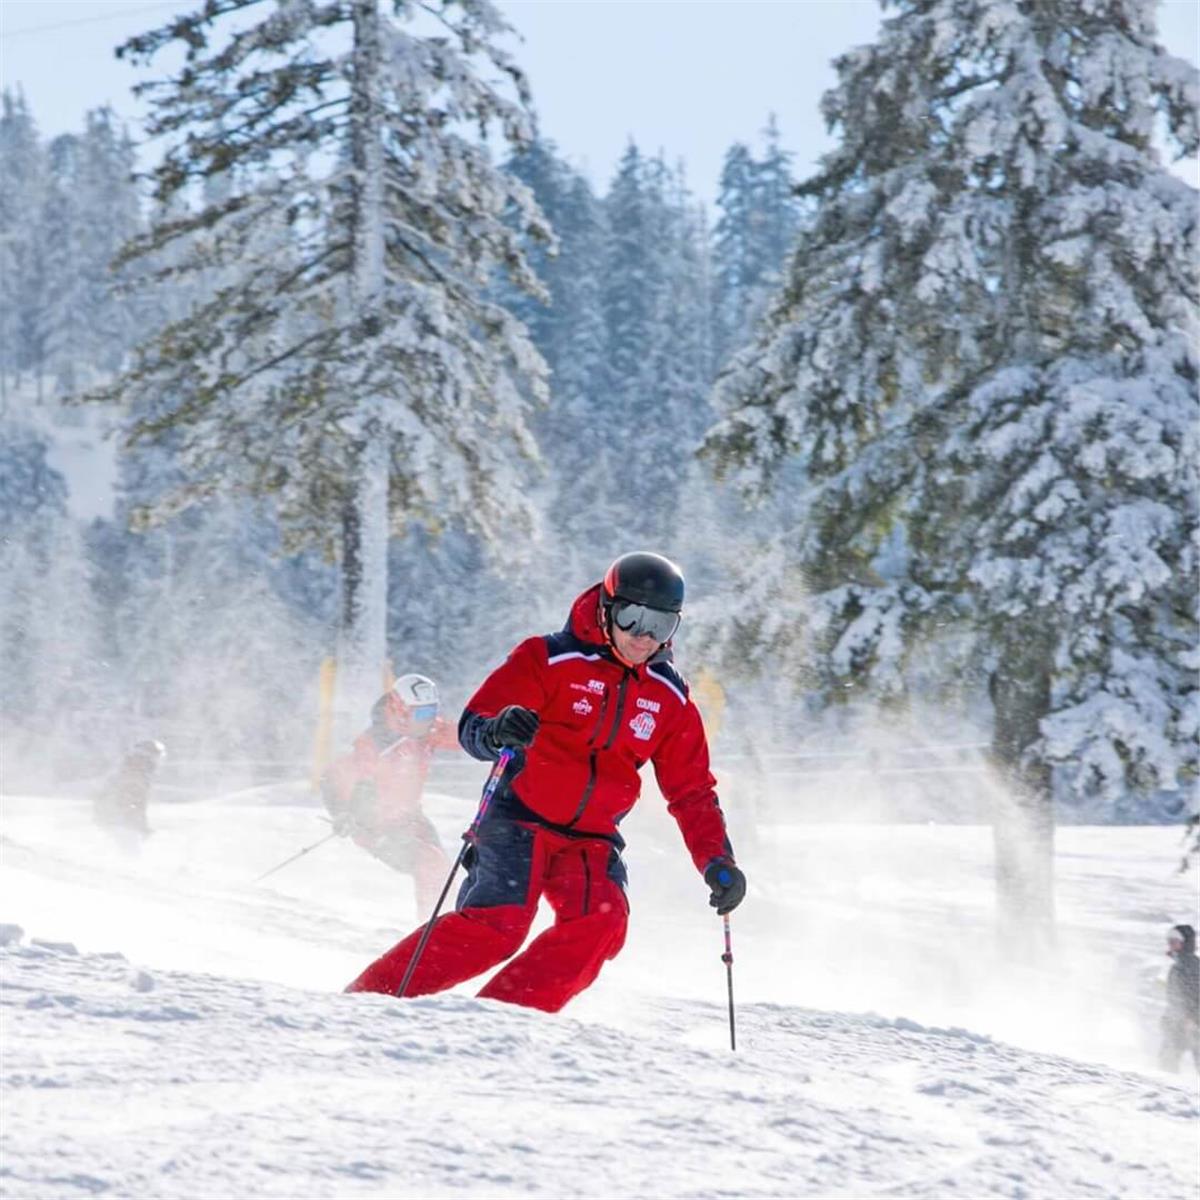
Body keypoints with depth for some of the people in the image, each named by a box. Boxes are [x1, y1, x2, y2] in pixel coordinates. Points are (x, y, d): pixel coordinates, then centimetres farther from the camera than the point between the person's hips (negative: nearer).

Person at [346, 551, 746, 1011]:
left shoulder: (670, 700, 8)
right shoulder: (548, 659, -6)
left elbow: (692, 793, 14)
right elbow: (472, 725, -13)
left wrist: (718, 862, 1)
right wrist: (498, 731, -37)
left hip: (590, 840, 4)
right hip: (520, 819, -4)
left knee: (601, 922, -25)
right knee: (496, 923, -26)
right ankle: (370, 997, -17)